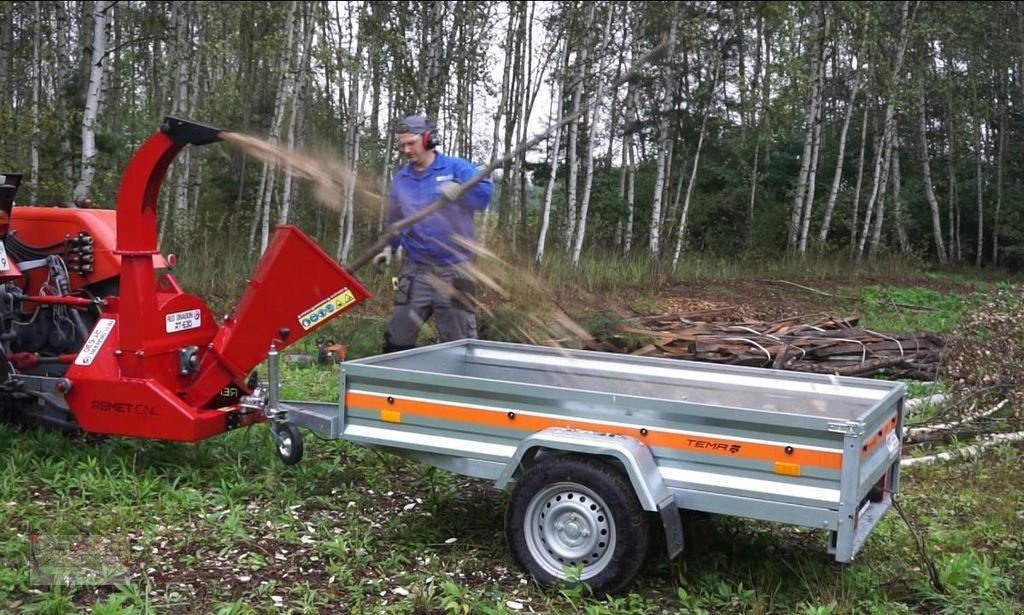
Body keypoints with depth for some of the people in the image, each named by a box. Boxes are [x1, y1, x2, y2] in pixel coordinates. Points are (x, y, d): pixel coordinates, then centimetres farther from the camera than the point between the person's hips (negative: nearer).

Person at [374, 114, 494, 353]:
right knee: (397, 338, 8)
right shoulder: (400, 179, 11)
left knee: (460, 342, 2)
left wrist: (459, 190, -39)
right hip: (416, 271, 4)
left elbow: (485, 192, -20)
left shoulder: (456, 168, -4)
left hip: (453, 271, -4)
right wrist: (390, 248, 7)